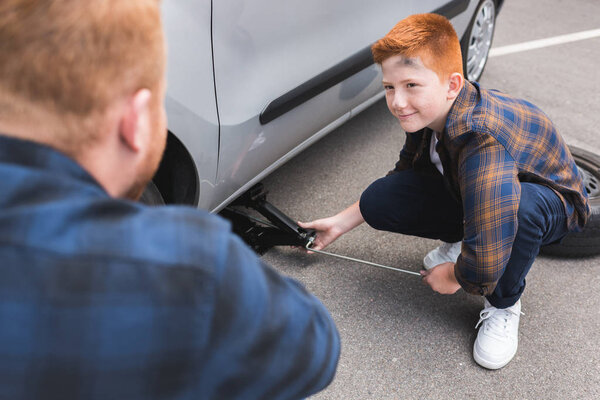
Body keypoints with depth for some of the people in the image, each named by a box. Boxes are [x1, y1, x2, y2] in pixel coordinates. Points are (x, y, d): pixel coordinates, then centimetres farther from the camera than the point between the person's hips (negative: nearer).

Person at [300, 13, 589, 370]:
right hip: (466, 191, 6)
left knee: (522, 207, -43)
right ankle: (460, 239, 11)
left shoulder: (482, 143, -41)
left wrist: (453, 279, -20)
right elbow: (406, 174, 5)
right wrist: (341, 223, 3)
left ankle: (504, 305, -12)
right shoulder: (427, 112, -15)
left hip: (553, 202, -5)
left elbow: (485, 264, -44)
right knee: (379, 200, -16)